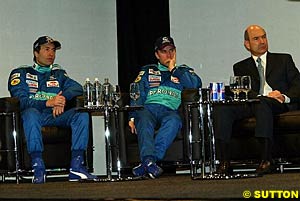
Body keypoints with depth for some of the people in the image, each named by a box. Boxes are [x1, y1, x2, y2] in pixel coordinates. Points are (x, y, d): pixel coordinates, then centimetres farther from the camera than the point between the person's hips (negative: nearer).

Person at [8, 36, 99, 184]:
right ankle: (38, 168, -40)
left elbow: (77, 88, 7)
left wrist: (63, 99, -15)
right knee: (31, 113, -39)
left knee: (81, 115, -22)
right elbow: (20, 101, -6)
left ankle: (76, 166, -30)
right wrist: (48, 103, -20)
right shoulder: (21, 73, 11)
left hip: (54, 116, 4)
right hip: (34, 116, -4)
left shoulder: (58, 74, 26)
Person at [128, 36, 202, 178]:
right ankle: (149, 160, -57)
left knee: (173, 120, -37)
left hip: (170, 111, 0)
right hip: (147, 108, 1)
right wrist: (132, 117, -5)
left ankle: (145, 164, -50)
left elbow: (196, 84, 5)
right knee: (144, 121, -36)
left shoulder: (184, 71, 28)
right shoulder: (147, 72, 27)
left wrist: (174, 69, 9)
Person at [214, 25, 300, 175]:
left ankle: (266, 160, -43)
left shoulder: (283, 59, 21)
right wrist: (264, 96, -15)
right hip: (251, 105, 2)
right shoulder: (241, 67, 23)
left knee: (262, 103, -39)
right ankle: (224, 162, -33)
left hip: (278, 105, -2)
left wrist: (285, 97, -12)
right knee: (221, 108, -26)